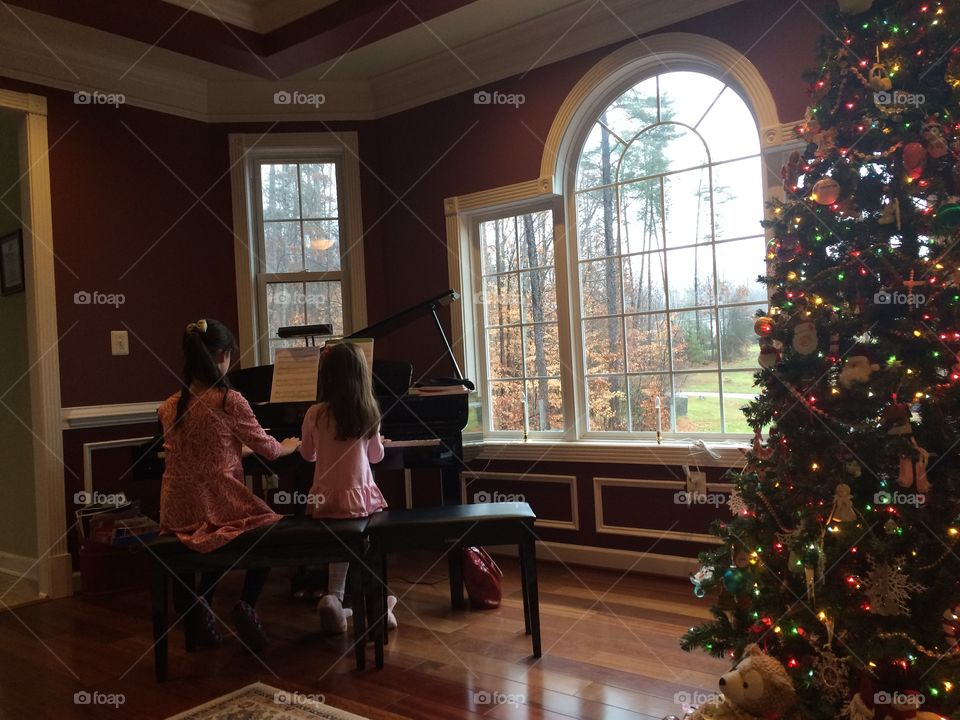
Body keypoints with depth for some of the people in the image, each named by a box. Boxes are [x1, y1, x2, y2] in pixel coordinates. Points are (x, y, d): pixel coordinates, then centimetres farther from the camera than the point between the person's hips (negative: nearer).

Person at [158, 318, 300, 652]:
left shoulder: (169, 407, 4)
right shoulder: (230, 401, -12)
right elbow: (268, 449, 0)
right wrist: (291, 446, 21)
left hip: (177, 511, 6)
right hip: (216, 505, -5)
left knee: (216, 538, 34)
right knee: (270, 527, 22)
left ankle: (202, 603, 13)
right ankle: (246, 605, 3)